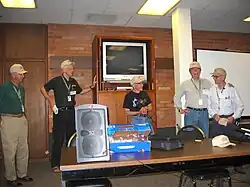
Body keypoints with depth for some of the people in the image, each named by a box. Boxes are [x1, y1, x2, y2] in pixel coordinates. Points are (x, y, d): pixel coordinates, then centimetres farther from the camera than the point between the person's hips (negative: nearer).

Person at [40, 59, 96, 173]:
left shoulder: (73, 82, 10)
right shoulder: (56, 81, -5)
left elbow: (80, 91, 23)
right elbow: (43, 89, 2)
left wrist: (91, 87, 11)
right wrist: (50, 100, -8)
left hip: (71, 112, 6)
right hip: (60, 112, -5)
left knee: (71, 138, 13)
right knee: (58, 139, -2)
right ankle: (55, 165, 9)